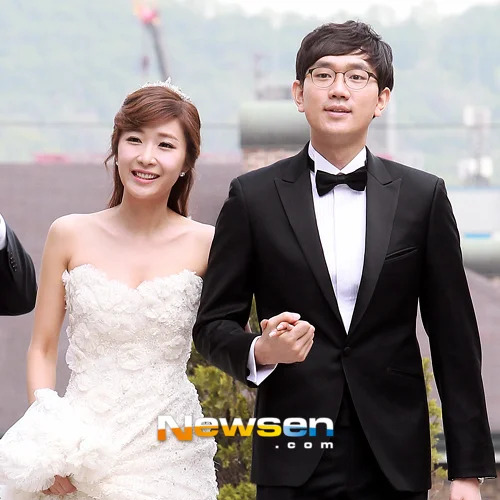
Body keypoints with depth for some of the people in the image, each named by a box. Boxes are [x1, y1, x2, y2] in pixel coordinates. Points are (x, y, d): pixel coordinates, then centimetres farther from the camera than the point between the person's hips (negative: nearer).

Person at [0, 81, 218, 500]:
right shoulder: (70, 236, 0)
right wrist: (46, 439, -9)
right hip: (81, 450, 0)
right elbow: (42, 349, 3)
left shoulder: (207, 246, -2)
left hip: (168, 456, 0)